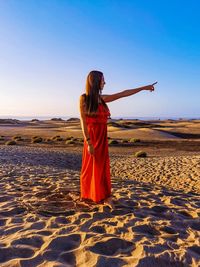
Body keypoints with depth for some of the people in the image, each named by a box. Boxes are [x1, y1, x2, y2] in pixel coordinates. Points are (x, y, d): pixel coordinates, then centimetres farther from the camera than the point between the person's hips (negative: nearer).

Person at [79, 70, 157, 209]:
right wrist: (89, 142, -18)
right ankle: (87, 196, 21)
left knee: (103, 166, 6)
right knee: (91, 167, 4)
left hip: (102, 138, 6)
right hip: (92, 137, -6)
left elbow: (123, 94, 15)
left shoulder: (102, 98, 10)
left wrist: (144, 88, 19)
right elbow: (83, 122, -12)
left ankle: (105, 197, 13)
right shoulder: (84, 98, -7)